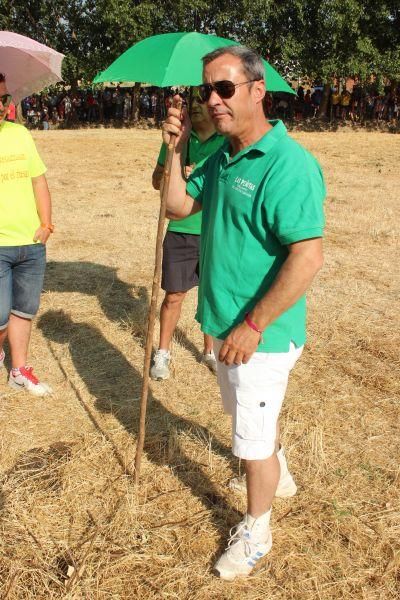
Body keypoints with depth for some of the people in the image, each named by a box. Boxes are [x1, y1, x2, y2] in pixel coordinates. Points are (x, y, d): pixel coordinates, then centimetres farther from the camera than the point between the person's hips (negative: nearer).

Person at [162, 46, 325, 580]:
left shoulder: (288, 164, -24)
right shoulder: (222, 156, 4)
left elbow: (308, 258, -29)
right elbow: (178, 206, 11)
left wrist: (252, 326, -26)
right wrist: (177, 149, -2)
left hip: (261, 333, -9)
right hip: (225, 321, 9)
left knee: (253, 439, 7)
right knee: (252, 412, 29)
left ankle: (256, 531, 31)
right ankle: (279, 472, 57)